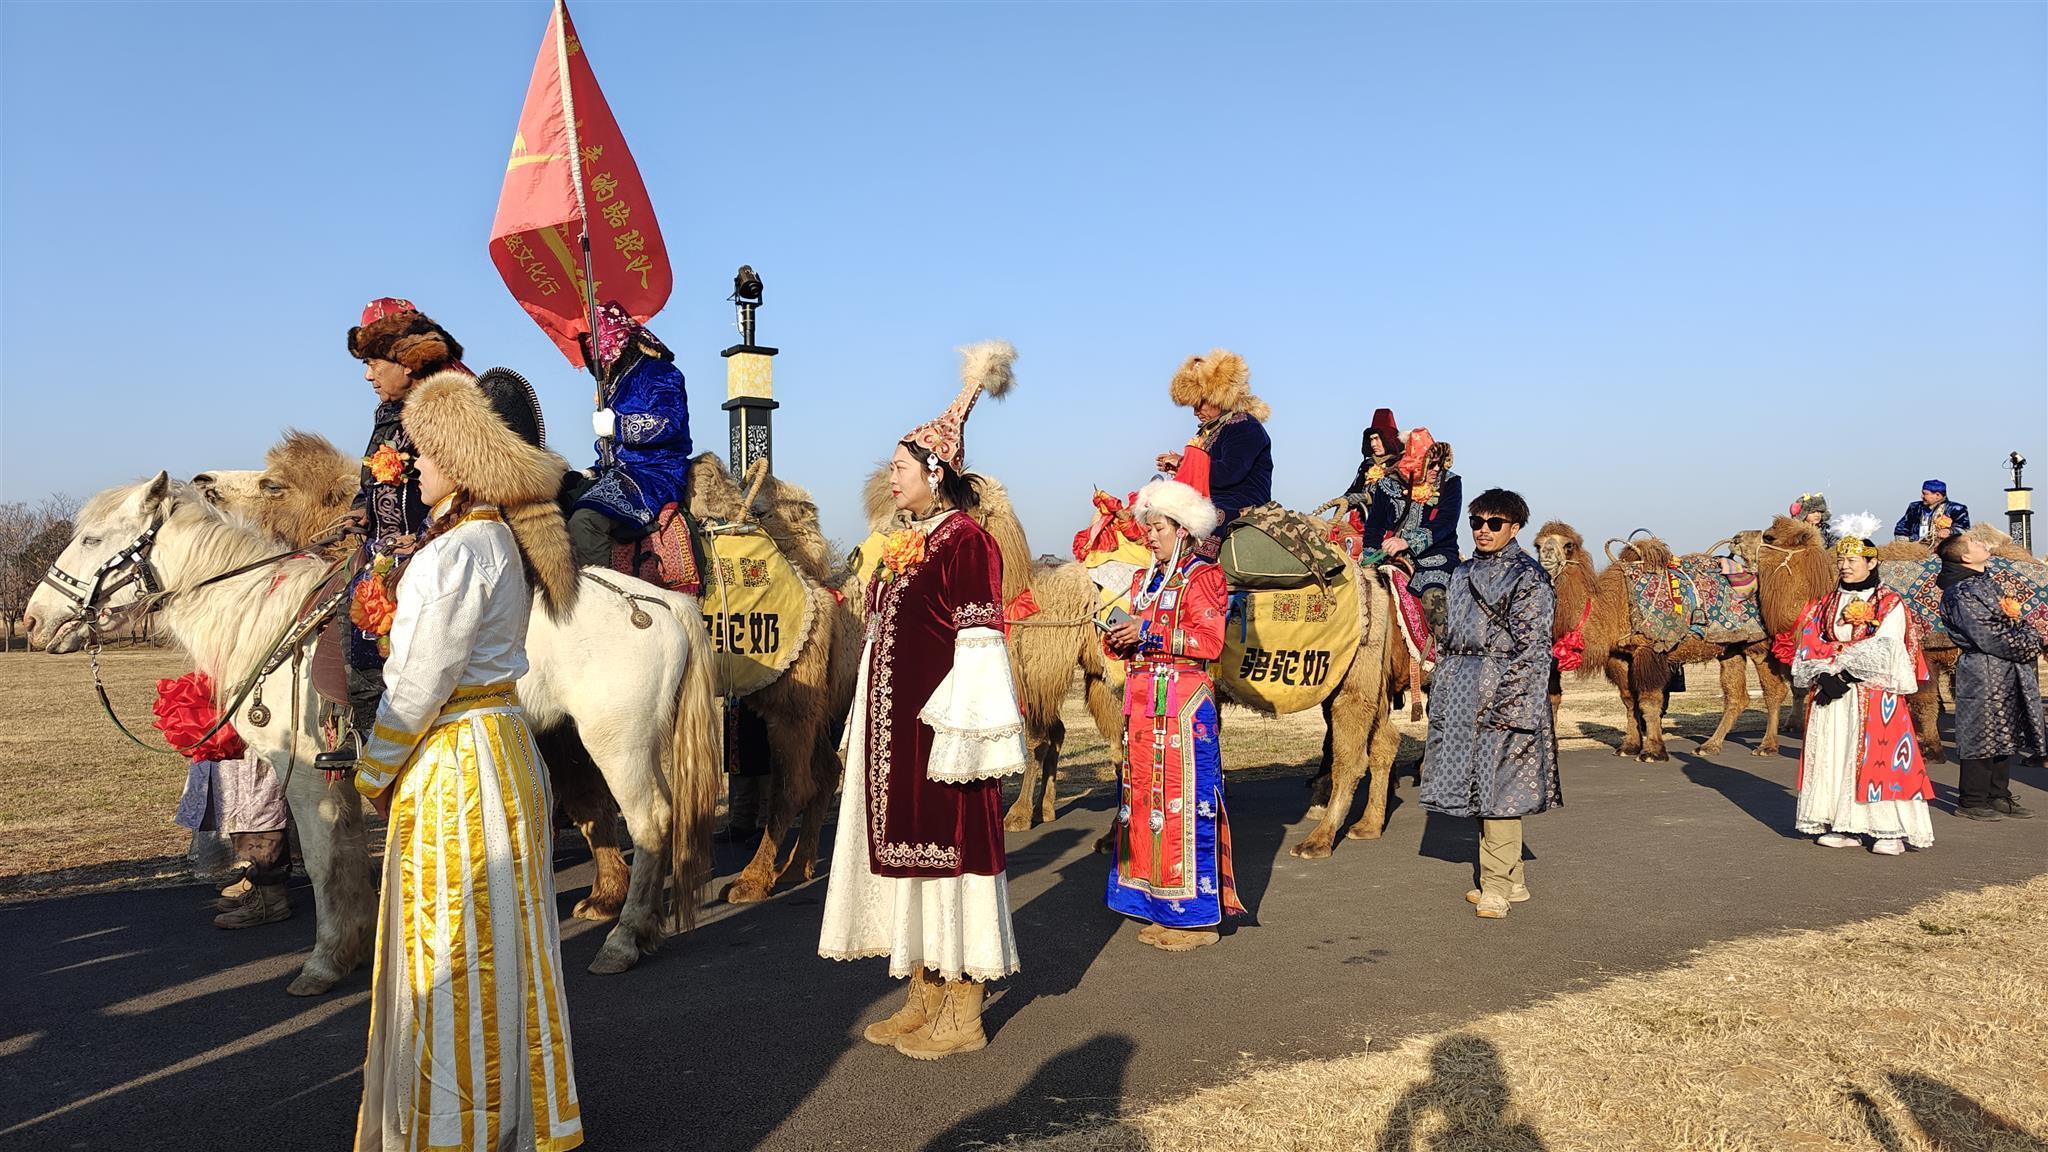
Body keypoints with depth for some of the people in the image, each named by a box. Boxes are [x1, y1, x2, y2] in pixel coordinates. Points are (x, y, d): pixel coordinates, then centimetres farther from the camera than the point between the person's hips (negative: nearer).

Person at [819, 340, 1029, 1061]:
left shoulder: (964, 541, -12)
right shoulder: (901, 542, 14)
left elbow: (979, 642, -17)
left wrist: (961, 732, -21)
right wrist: (864, 728, 19)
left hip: (937, 726, -9)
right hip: (893, 727, 9)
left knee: (947, 847, -2)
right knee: (905, 845, 12)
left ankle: (962, 1015, 9)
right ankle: (925, 999, 24)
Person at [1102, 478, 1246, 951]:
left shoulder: (1201, 577, -4)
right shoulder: (1143, 580, 18)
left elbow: (1211, 642, -14)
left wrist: (1150, 633, -17)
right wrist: (1118, 641, 1)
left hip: (1184, 703, -8)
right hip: (1141, 703, 8)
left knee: (1183, 802, -5)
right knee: (1144, 797, 7)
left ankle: (1196, 916, 3)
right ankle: (1161, 909, 16)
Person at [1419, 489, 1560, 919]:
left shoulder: (1528, 576, -6)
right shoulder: (1463, 574, 16)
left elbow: (1530, 646, -12)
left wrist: (1506, 701, -18)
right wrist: (1440, 691, 15)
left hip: (1504, 693, -7)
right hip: (1461, 697, 7)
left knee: (1498, 785, -5)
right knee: (1475, 783, 10)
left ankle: (1497, 887, 3)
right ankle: (1513, 880, 22)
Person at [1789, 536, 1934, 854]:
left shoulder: (1890, 604, 1)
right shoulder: (1826, 605, 13)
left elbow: (1883, 652, -10)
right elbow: (1809, 647, 4)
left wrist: (1845, 673, -17)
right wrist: (1824, 674, -13)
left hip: (1875, 695, -4)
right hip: (1831, 696, 4)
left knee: (1877, 755, -9)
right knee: (1834, 756, 2)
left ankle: (1890, 830, -5)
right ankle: (1844, 826, 8)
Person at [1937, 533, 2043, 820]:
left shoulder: (1986, 582, 15)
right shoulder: (1961, 593, -16)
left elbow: (2009, 621, 23)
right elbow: (1989, 637, -19)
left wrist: (2029, 635, 5)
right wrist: (2028, 645, -8)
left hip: (2006, 673, 9)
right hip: (1983, 672, -9)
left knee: (2003, 736, 13)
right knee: (1981, 735, -4)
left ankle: (1998, 796, 21)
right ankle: (1971, 801, 3)